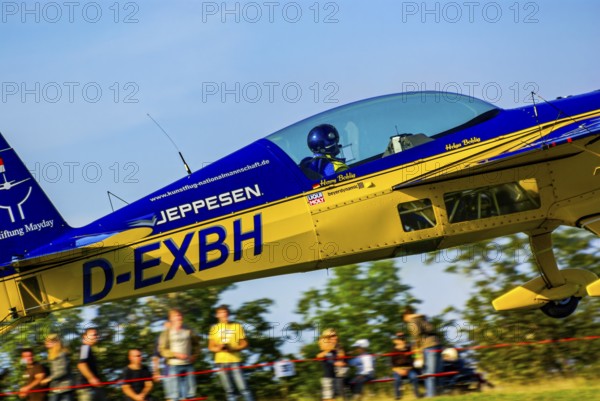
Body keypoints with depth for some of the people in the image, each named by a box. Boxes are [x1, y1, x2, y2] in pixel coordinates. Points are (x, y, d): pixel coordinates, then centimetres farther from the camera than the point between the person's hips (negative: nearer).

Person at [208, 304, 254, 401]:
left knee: (243, 387, -11)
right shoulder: (214, 328, 9)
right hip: (221, 362, 2)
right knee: (229, 390, 3)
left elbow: (244, 344, 6)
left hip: (235, 361, -2)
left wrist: (233, 349, -12)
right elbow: (211, 347, 11)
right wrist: (219, 348, -12)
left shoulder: (237, 326, 6)